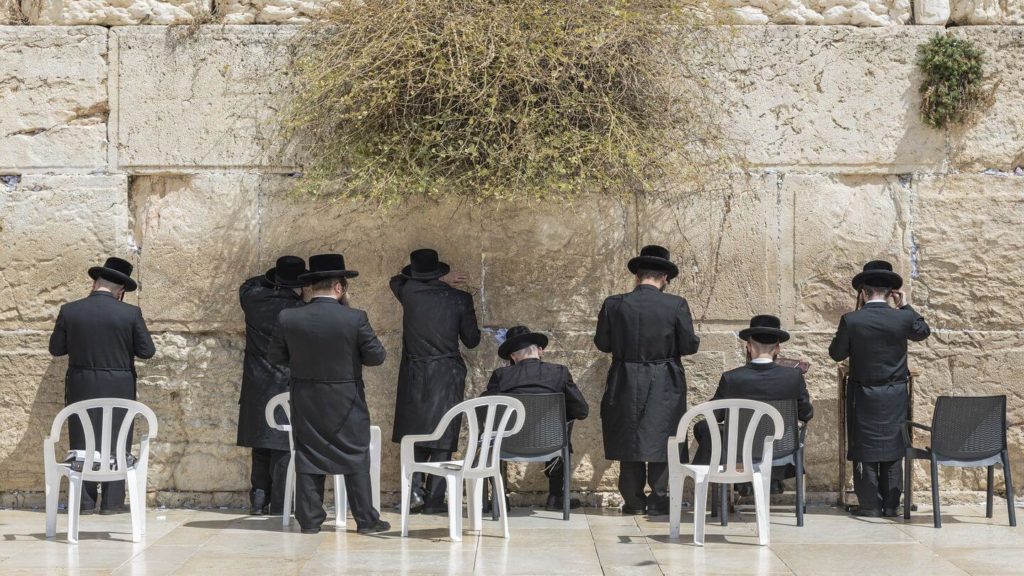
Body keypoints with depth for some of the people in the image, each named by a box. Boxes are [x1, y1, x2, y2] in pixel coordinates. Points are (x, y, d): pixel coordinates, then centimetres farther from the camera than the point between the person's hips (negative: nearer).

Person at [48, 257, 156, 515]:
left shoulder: (69, 311, -5)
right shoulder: (131, 313, -9)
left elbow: (56, 348, 2)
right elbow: (146, 350, -5)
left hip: (81, 387, 1)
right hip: (119, 389, -1)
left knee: (82, 443, 11)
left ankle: (84, 501, 11)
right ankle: (112, 502, 7)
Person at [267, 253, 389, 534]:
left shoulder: (288, 318, -8)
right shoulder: (355, 318, -15)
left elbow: (275, 356, 2)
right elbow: (376, 356, -9)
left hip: (305, 403, 2)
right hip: (347, 403, -2)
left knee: (308, 457, 11)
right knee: (356, 459, 8)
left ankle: (309, 519, 13)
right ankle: (366, 519, 10)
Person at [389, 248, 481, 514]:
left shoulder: (409, 292, -2)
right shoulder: (459, 299, -4)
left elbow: (396, 280, 23)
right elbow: (471, 340, 3)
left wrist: (438, 281, 23)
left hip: (414, 375, 1)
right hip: (447, 376, -1)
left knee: (415, 432, 13)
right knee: (443, 436, 4)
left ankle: (415, 490, -1)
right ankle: (434, 498, 1)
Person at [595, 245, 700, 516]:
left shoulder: (614, 305, -5)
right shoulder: (676, 305, -10)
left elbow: (602, 343, 1)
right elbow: (689, 345, -7)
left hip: (626, 385, 1)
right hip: (665, 386, -1)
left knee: (629, 442, 12)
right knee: (661, 440, 8)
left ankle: (633, 501, 14)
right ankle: (658, 500, 8)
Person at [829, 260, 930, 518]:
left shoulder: (851, 320, -14)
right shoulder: (903, 318, -10)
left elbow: (837, 354, -4)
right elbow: (923, 331, 12)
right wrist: (906, 306, 13)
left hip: (863, 395, -2)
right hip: (895, 396, 2)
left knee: (864, 450, 6)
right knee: (893, 449, 11)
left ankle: (870, 504, 6)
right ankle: (891, 505, 13)